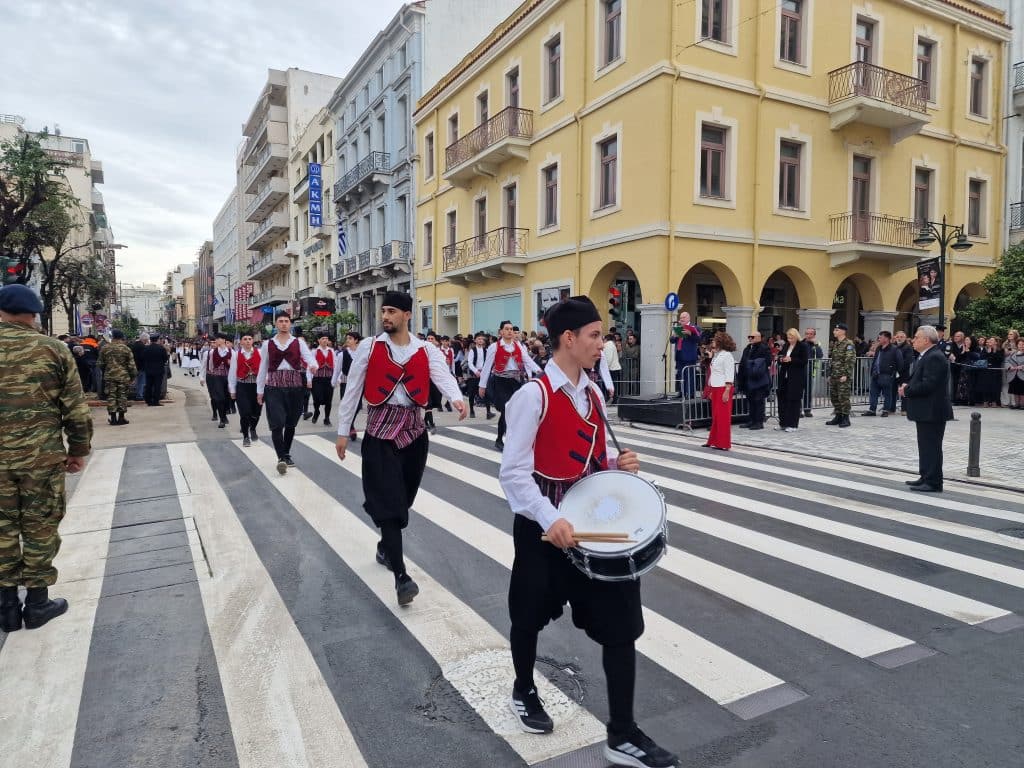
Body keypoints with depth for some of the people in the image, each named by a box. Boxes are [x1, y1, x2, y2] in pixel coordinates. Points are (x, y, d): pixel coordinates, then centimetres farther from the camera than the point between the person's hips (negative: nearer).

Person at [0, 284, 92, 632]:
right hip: (42, 455, -2)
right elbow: (76, 407, -5)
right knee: (40, 528, 9)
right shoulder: (52, 348, -5)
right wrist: (78, 449, 6)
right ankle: (38, 602, 18)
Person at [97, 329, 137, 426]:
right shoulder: (126, 349, -6)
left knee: (111, 396, 6)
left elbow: (100, 363, 9)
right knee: (122, 396, 5)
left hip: (109, 376, 2)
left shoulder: (105, 348, 1)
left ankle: (113, 418, 6)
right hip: (123, 376, -2)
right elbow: (131, 365, -5)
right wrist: (133, 374, 7)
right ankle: (121, 417, 7)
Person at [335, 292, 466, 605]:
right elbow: (352, 390, 4)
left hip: (414, 429, 3)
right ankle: (401, 576, -10)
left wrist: (457, 398, -38)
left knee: (403, 496, 15)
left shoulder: (426, 350, 2)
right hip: (380, 430, -2)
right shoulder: (368, 347, 0)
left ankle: (386, 546, 42)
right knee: (387, 500, -10)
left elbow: (443, 375, -17)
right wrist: (342, 430, 4)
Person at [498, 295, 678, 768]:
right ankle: (524, 692, 45)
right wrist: (549, 520, -29)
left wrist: (617, 466, -4)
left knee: (622, 622, 5)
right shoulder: (533, 395, -17)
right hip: (543, 525, -6)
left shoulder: (592, 394, 6)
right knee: (531, 616, 15)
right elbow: (514, 473, -20)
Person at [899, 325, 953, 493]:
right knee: (925, 447, 17)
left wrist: (907, 390, -13)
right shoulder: (926, 356, 15)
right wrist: (908, 386, 2)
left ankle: (933, 483, 1)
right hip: (926, 411, 11)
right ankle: (926, 478, 26)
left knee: (931, 447, -5)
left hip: (932, 412, -11)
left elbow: (928, 385, -25)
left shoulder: (935, 357, -18)